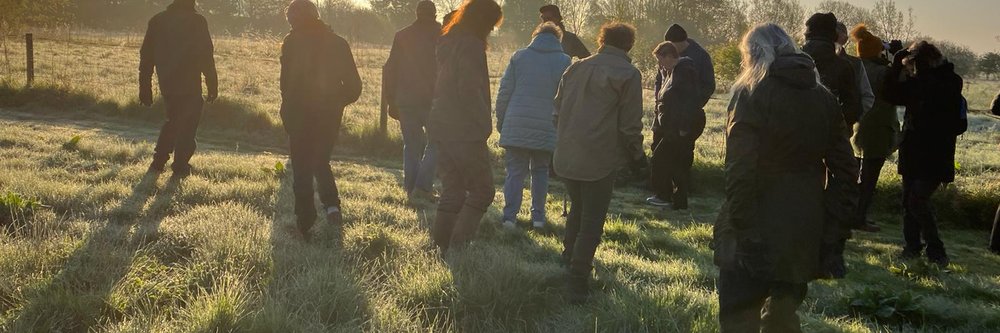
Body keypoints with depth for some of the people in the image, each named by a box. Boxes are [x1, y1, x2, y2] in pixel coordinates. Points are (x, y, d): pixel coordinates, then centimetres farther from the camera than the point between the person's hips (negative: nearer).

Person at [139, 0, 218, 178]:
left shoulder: (157, 20, 6)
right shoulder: (197, 21, -9)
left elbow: (146, 56, 7)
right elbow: (206, 56, -11)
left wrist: (145, 89, 12)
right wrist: (213, 86, -4)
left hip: (167, 84, 5)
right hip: (190, 86, -5)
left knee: (173, 120, 23)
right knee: (188, 125, 5)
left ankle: (158, 162, 20)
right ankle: (180, 167, 2)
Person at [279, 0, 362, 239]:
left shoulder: (293, 42, -7)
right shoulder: (338, 43, 5)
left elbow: (287, 82, -15)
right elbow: (354, 85, 4)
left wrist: (287, 111, -4)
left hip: (300, 114, -4)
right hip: (330, 114, 4)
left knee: (302, 168, 7)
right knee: (321, 161, 23)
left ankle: (306, 223, 3)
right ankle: (331, 203, 2)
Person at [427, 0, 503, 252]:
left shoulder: (447, 44, 16)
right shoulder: (471, 46, -13)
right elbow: (470, 91, -20)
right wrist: (484, 125, -12)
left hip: (443, 129, 9)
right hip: (466, 132, -9)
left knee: (452, 192, 14)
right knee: (482, 191, 0)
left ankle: (441, 247, 13)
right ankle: (458, 247, -6)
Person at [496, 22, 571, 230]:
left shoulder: (519, 56, 4)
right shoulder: (564, 61, 4)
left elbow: (504, 91, 3)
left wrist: (501, 121, 11)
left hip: (516, 127, 0)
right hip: (547, 128, 0)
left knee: (515, 171, 6)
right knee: (540, 171, 15)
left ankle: (510, 215, 0)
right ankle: (538, 216, 13)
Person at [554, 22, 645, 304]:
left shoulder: (576, 68, 10)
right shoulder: (628, 75, -6)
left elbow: (558, 110, 14)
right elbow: (630, 124, -9)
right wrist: (636, 154, 7)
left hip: (566, 156, 5)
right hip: (600, 160, -5)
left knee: (577, 209, 26)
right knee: (592, 222, 3)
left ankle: (569, 257, 38)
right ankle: (577, 283, 2)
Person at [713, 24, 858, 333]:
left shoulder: (750, 94, -9)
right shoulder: (825, 98, 8)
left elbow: (739, 172, -18)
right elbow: (845, 172, 7)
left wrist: (742, 236, -15)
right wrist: (833, 238, 10)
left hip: (755, 237, -5)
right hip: (804, 236, 6)